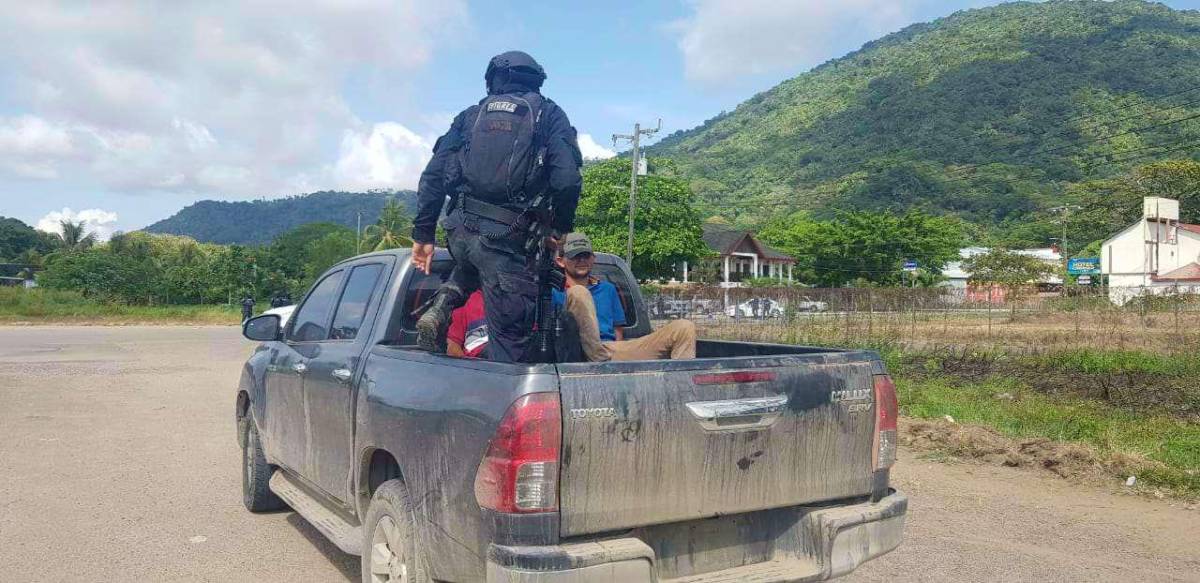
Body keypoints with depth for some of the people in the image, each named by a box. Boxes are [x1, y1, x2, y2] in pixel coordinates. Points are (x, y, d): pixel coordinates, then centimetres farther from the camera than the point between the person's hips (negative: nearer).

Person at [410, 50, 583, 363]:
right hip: (506, 237, -4)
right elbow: (567, 180, -7)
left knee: (474, 265, 37)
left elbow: (434, 176, 9)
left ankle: (442, 305, 11)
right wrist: (560, 228, 8)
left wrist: (423, 233, 12)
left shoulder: (472, 114, 16)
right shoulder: (549, 115, 7)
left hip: (459, 230, 4)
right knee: (509, 332, 2)